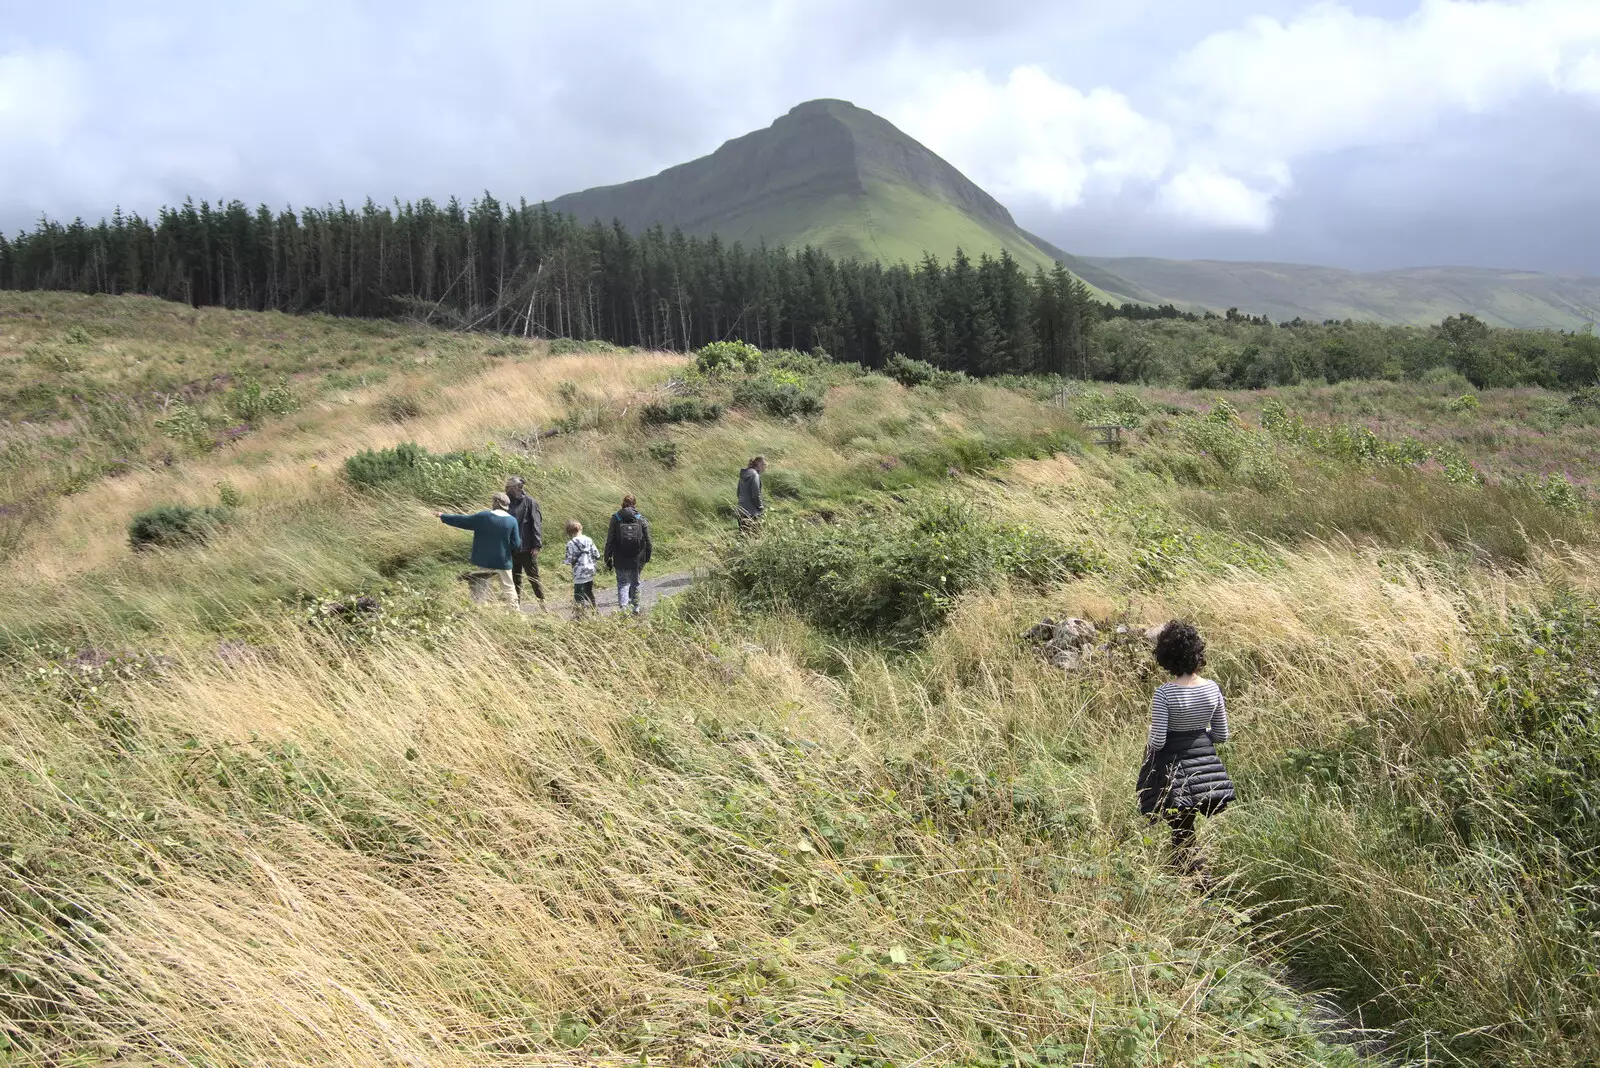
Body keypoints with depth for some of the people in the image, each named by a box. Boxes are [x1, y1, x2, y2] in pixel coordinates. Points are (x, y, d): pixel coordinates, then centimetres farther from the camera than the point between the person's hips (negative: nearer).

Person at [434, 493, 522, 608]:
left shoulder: (482, 517, -10)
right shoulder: (512, 521, -7)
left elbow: (462, 521, -2)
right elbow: (516, 544, -8)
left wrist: (443, 516, 10)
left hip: (484, 560, -1)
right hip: (503, 561, 1)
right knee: (508, 587, 10)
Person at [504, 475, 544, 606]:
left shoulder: (530, 502, -9)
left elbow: (536, 524, -12)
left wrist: (537, 545, -17)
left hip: (527, 550, -6)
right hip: (511, 550, 6)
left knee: (534, 578, 3)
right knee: (515, 580, 12)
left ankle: (542, 603, 13)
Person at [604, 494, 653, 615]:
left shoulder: (616, 519, -5)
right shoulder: (641, 520, -2)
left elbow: (610, 541, -4)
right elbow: (647, 541, 1)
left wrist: (608, 558, 2)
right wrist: (647, 558, 11)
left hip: (620, 560, -1)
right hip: (636, 560, 1)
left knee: (622, 583, 9)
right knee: (635, 582, 16)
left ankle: (623, 606, -6)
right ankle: (635, 607, 23)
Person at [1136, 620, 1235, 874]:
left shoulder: (1163, 694, -21)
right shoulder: (1213, 689, -7)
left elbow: (1157, 741, -19)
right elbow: (1222, 736, 1)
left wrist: (1149, 744, 4)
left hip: (1174, 767, -4)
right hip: (1205, 765, 5)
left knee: (1181, 830, 9)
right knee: (1185, 826, 23)